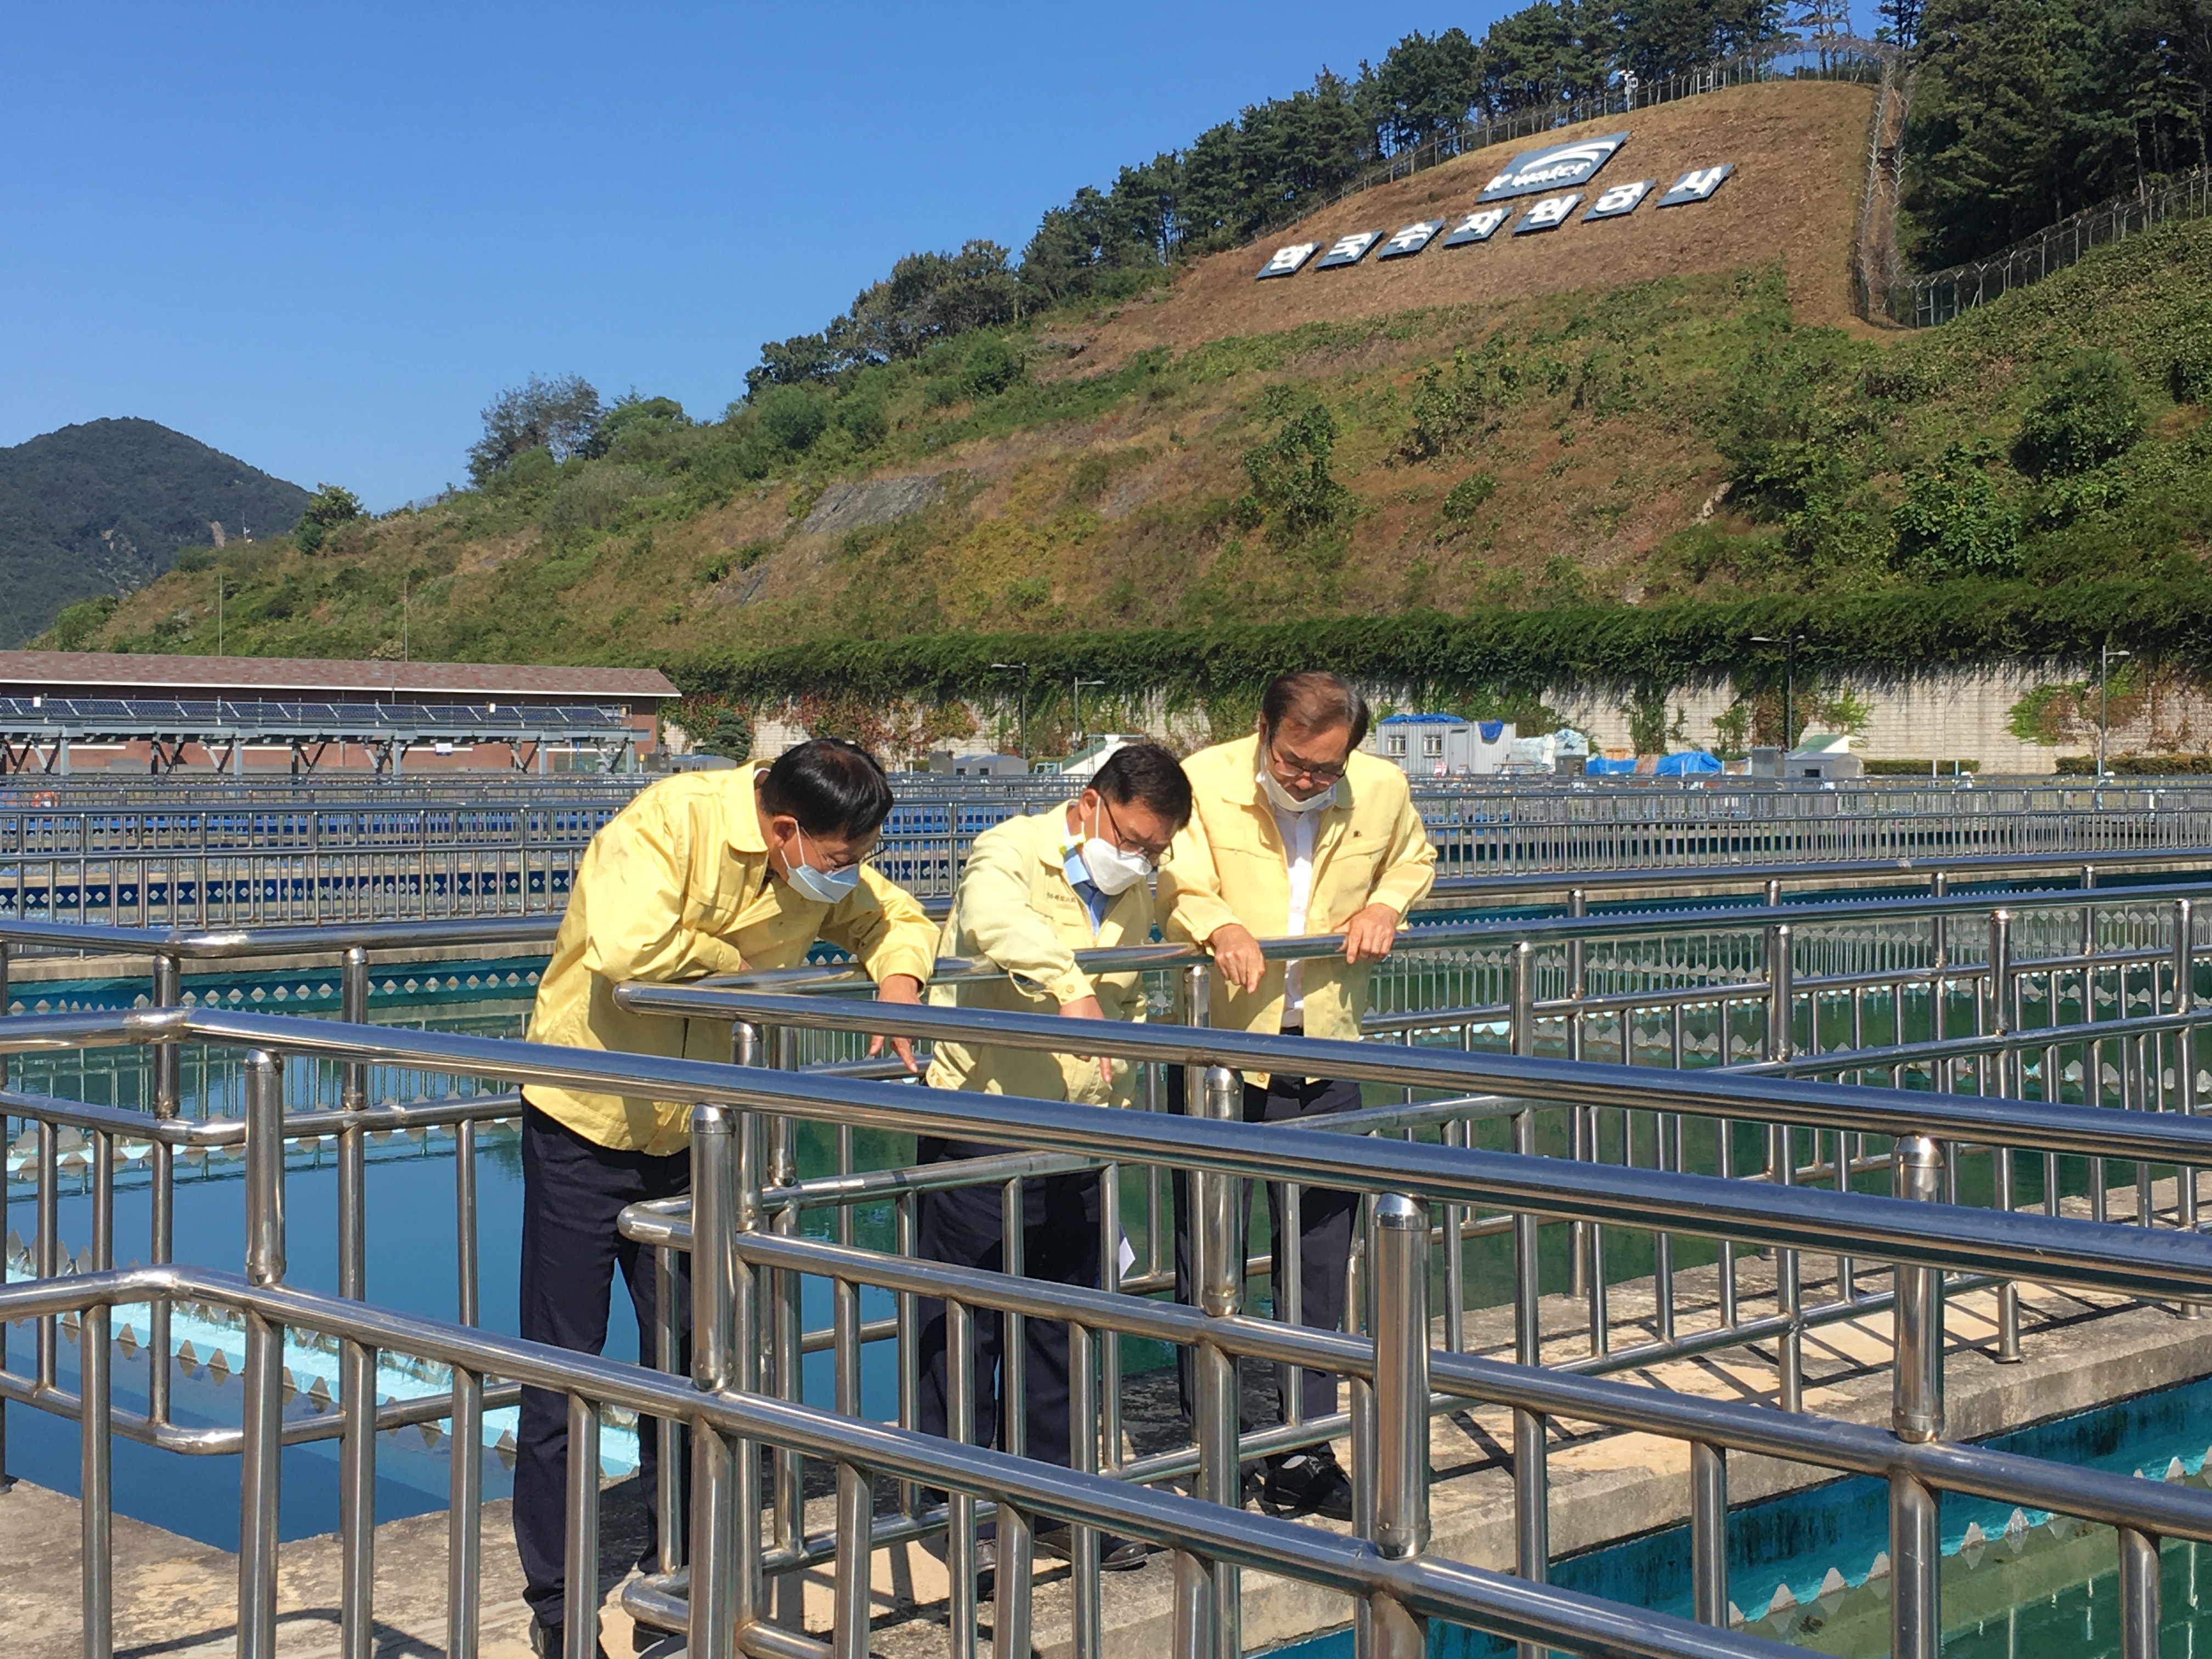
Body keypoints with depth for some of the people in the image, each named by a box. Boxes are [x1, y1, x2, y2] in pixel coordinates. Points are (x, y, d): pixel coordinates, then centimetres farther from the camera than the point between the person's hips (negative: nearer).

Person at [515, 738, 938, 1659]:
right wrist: (735, 960, -24)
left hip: (686, 1136, 6)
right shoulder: (670, 822, -25)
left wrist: (897, 982, -9)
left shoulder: (828, 870, -5)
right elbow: (627, 947, -41)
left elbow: (900, 920, 12)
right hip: (582, 1125, -5)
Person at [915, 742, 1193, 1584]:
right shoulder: (1011, 852, -14)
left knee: (1062, 1330, 13)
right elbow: (995, 920, -39)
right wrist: (1070, 990, -53)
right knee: (964, 1326, 2)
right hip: (979, 1132, -6)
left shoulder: (1134, 894, 9)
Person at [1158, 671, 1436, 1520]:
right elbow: (1176, 888, -16)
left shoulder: (1382, 790, 0)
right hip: (1217, 1044, -3)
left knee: (1319, 1254, 8)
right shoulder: (1204, 783, -10)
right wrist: (1221, 926, -37)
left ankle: (1304, 1449, 19)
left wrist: (1386, 905, -2)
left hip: (1324, 1048, 3)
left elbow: (1414, 857, 19)